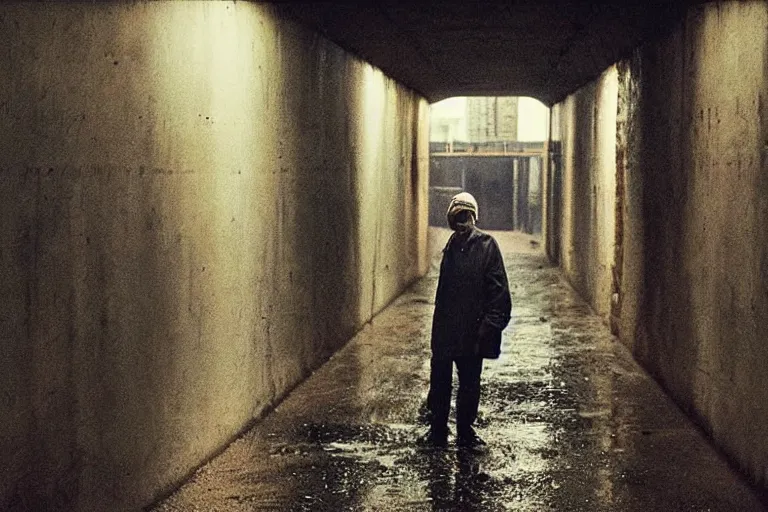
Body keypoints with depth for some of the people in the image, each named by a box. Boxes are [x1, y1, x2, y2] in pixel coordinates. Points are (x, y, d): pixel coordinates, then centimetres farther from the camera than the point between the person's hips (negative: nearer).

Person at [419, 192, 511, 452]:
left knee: (470, 383, 7)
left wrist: (491, 323, -16)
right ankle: (437, 431, 21)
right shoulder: (452, 247, 8)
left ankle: (466, 432, 20)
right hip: (445, 329, 4)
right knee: (439, 380, 8)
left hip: (472, 331, -4)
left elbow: (498, 289, -9)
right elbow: (443, 290, 11)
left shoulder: (486, 245, -6)